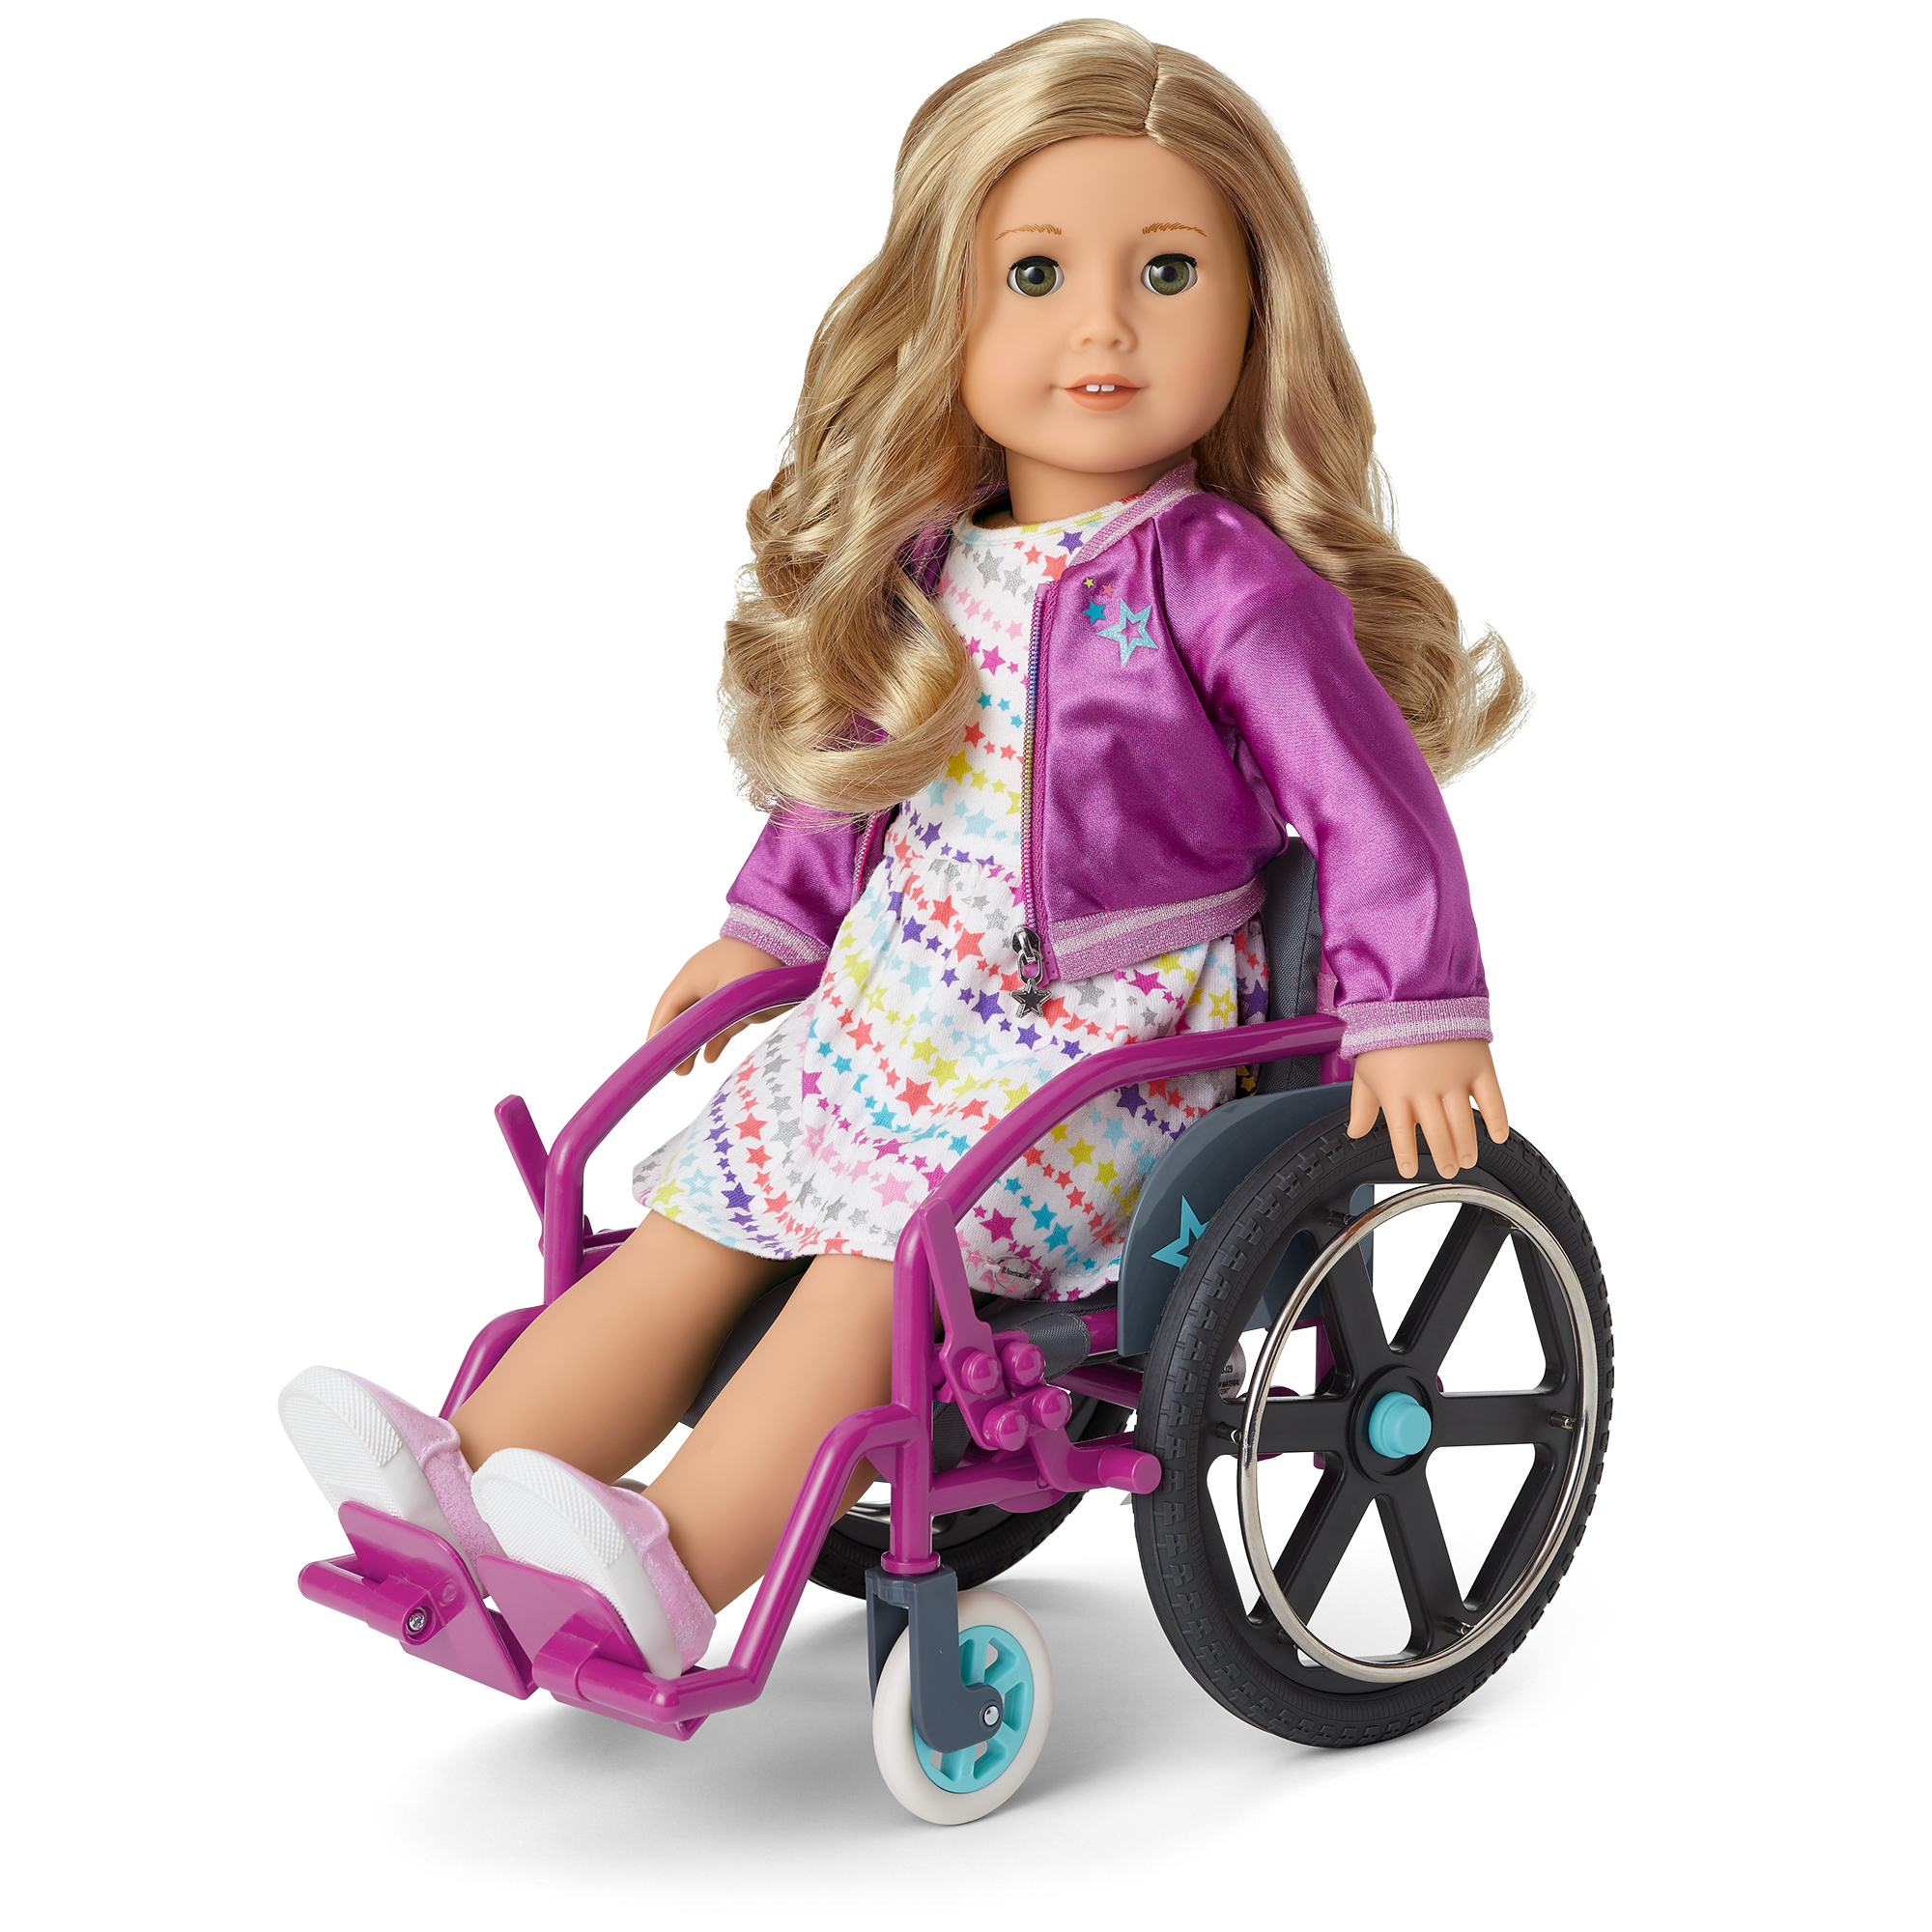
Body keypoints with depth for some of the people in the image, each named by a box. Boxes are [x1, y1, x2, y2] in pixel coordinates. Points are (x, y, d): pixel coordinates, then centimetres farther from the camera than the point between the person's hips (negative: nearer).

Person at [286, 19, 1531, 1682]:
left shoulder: (1230, 581, -12)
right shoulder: (933, 574, 7)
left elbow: (1368, 794, -14)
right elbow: (856, 763, 21)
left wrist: (1412, 1019, -20)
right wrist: (765, 926, 20)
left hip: (1120, 1038, -7)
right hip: (893, 1020, 7)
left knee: (891, 1245, -24)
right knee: (705, 1219, 0)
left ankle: (676, 1570, -25)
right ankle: (467, 1478, 0)